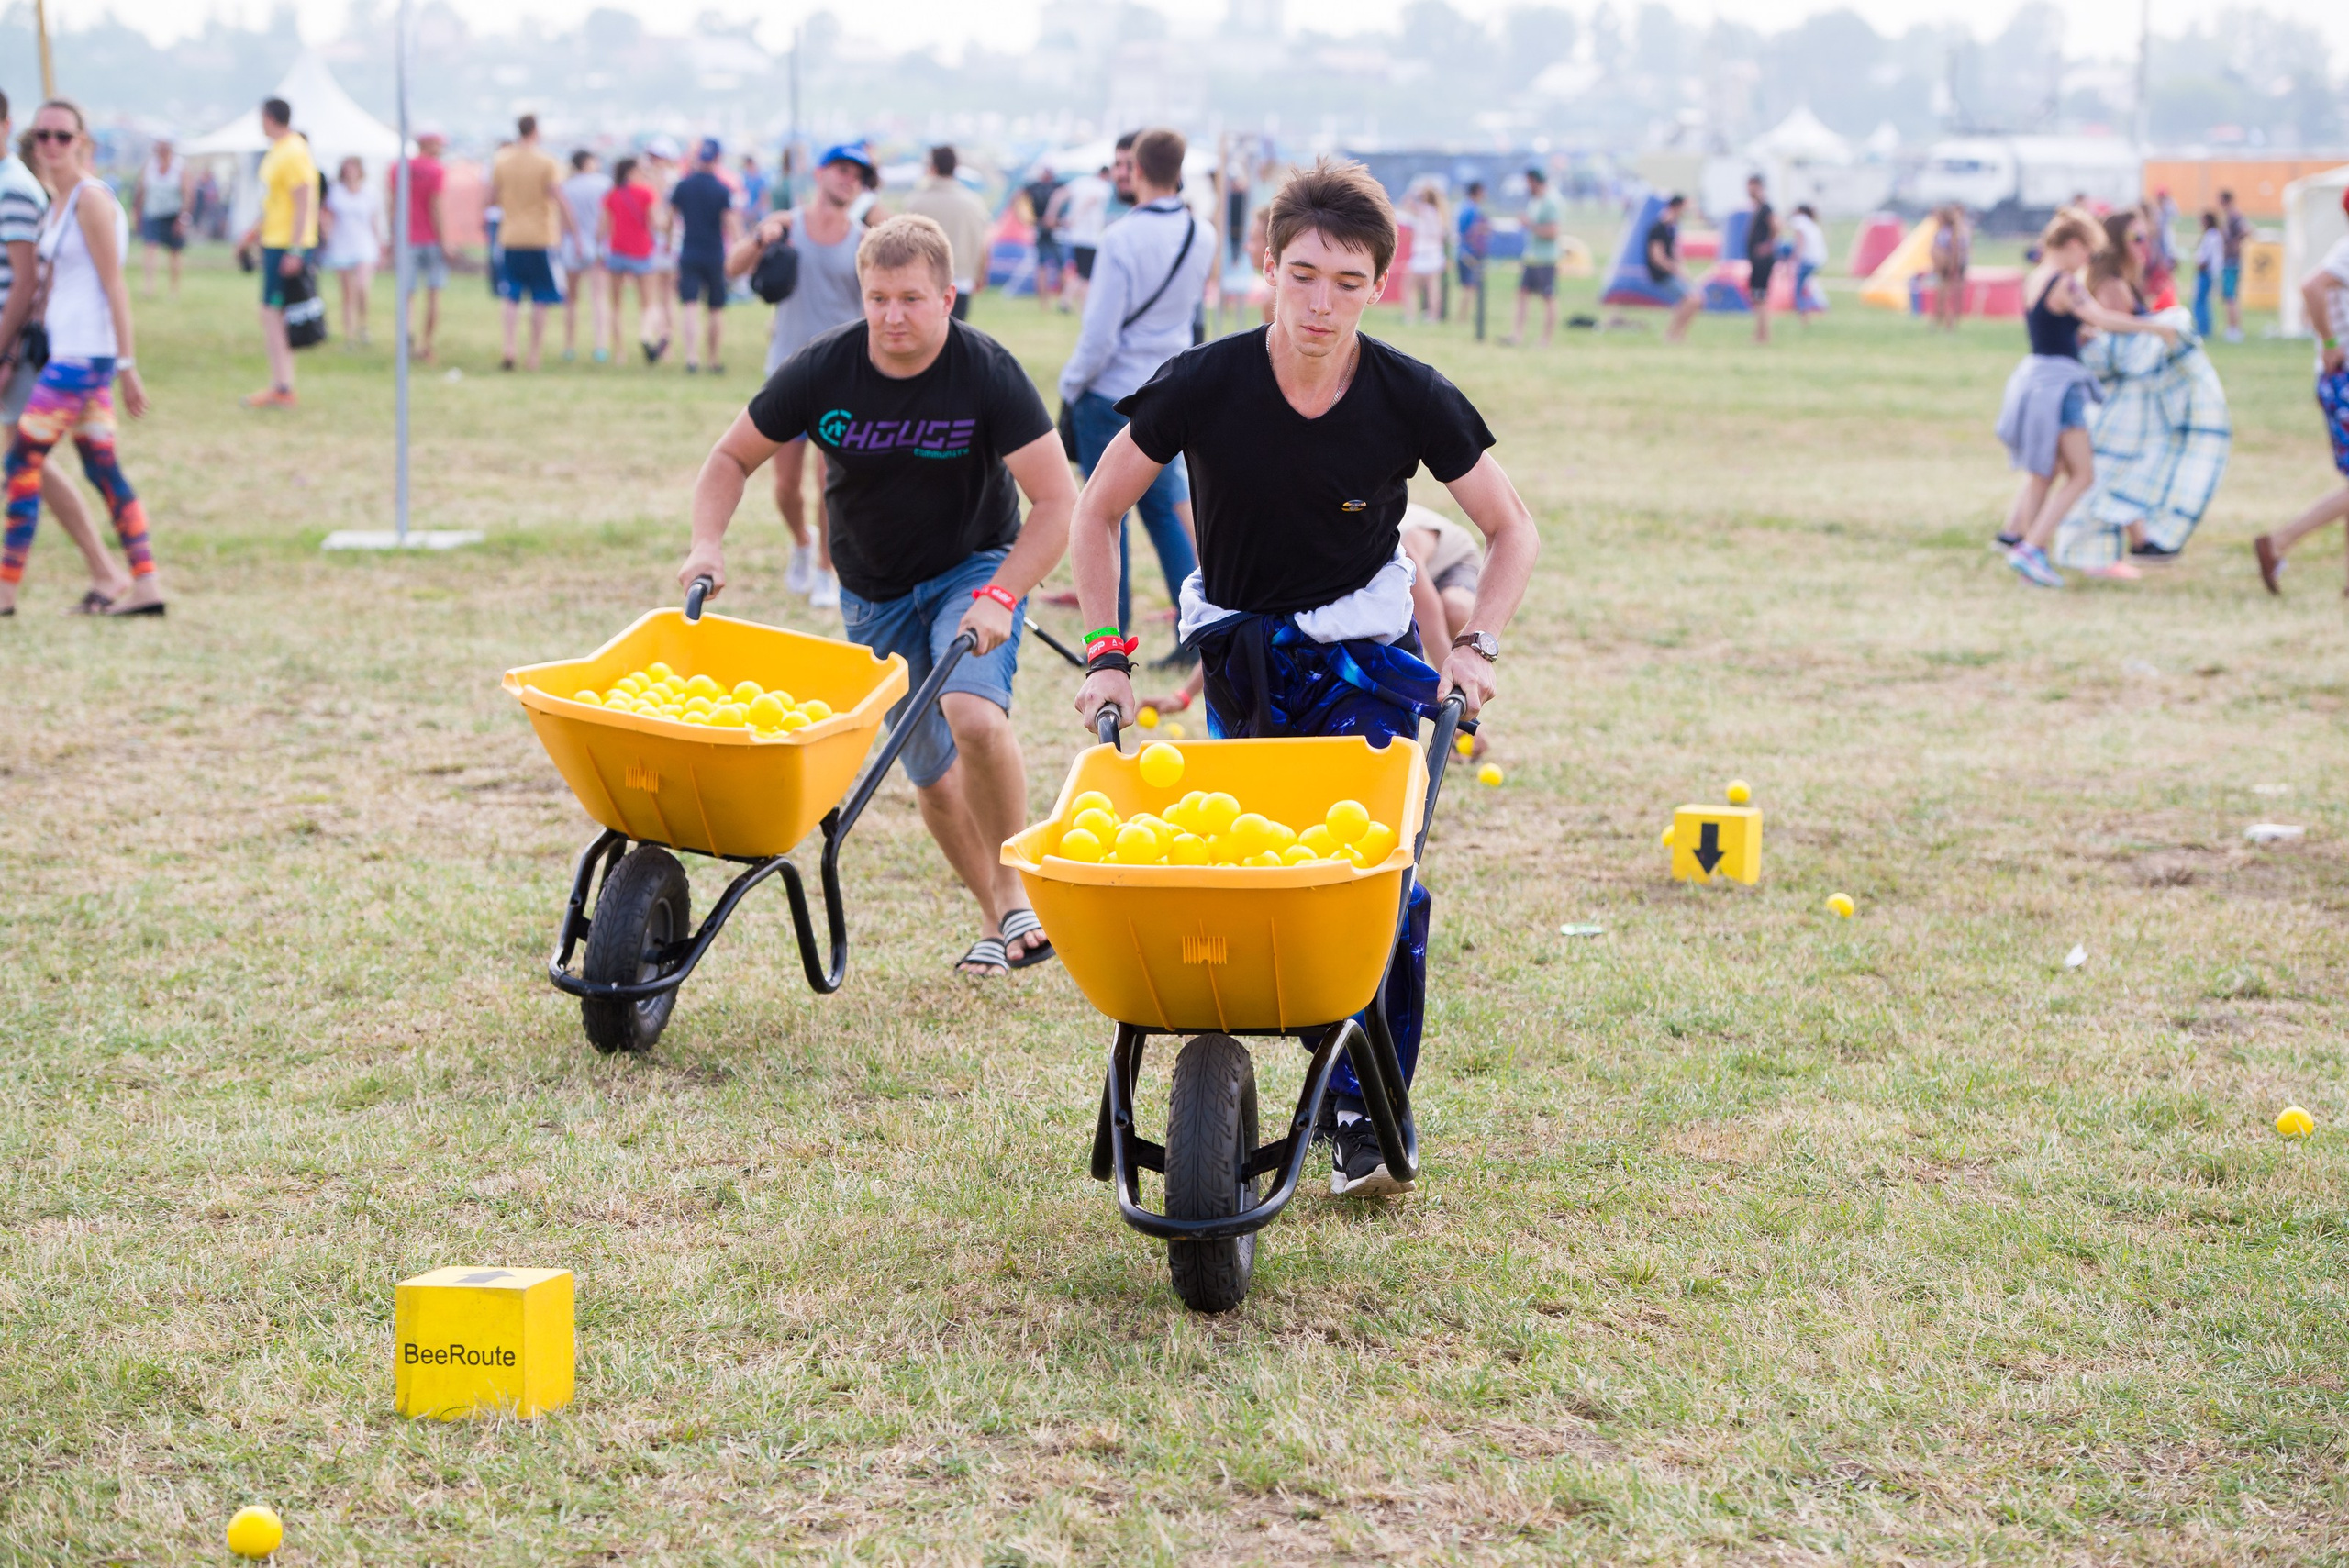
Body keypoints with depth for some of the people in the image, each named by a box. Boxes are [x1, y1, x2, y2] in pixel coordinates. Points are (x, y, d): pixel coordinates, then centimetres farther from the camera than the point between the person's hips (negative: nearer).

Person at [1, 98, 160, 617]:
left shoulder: (90, 198, -12)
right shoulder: (58, 202, 15)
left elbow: (115, 285, -14)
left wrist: (127, 366, -16)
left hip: (83, 352, -9)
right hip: (68, 350, 9)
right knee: (102, 468, 7)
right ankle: (146, 587, 6)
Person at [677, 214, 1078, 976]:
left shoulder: (987, 373, -22)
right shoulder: (822, 371, -16)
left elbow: (1057, 501, -21)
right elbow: (733, 458, -2)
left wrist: (999, 597, -32)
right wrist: (707, 544, -20)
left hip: (975, 569, -3)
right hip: (874, 592, 3)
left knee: (974, 717, -29)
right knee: (932, 772, 5)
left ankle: (1014, 888, -7)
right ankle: (993, 918, 26)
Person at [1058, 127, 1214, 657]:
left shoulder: (1121, 239, -19)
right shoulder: (1203, 236, -1)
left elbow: (1099, 334, -17)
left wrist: (1070, 384, -4)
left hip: (1111, 393, -5)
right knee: (1162, 505, 15)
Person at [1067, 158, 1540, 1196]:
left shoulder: (1411, 399, -17)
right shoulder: (1204, 386, -18)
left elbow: (1512, 531, -3)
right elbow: (1097, 510, -4)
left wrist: (1475, 644, -17)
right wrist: (1107, 654, -9)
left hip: (1366, 651, -1)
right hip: (1241, 648, 1)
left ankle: (1365, 1116, -7)